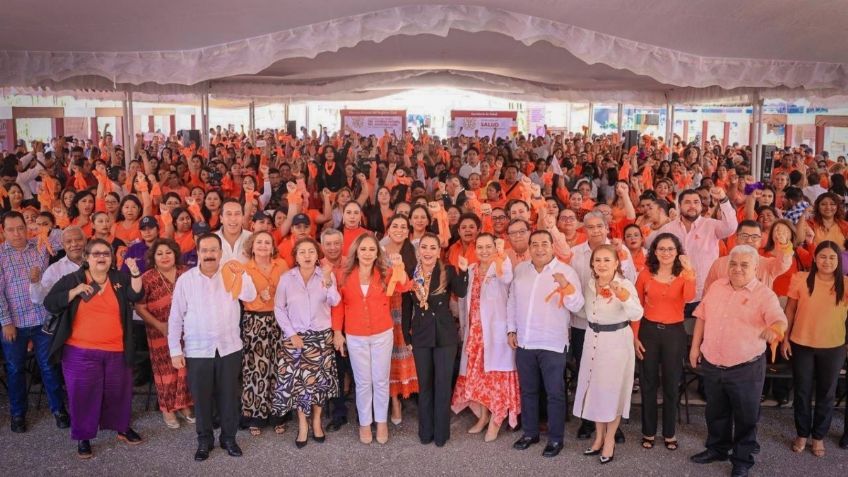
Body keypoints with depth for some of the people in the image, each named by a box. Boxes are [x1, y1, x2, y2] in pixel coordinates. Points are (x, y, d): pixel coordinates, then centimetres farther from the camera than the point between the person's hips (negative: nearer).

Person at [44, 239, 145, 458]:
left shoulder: (120, 278, 5)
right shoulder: (72, 279, 0)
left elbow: (136, 295, -9)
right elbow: (50, 304, -6)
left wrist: (135, 274, -24)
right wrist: (76, 291, -18)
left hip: (116, 350, 2)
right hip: (81, 352, -2)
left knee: (118, 392, 15)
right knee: (83, 394, 6)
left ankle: (123, 428, 34)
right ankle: (83, 437, 22)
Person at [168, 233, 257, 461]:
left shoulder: (231, 275, 0)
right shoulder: (186, 279, -2)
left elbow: (250, 296, -16)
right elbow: (175, 317, 0)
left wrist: (242, 274, -32)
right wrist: (175, 350, -2)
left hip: (229, 348, 1)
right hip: (197, 350, -1)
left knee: (229, 396, 10)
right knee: (201, 398, 9)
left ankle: (229, 438, 27)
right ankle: (204, 440, 27)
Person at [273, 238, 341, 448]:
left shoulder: (326, 275, -5)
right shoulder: (286, 278, -4)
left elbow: (334, 301, -20)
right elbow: (278, 308, 0)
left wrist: (327, 280, -36)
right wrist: (290, 333, -7)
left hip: (321, 336, 0)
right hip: (295, 337, 0)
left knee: (319, 379, 8)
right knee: (297, 380, 2)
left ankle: (316, 421, 27)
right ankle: (302, 424, 18)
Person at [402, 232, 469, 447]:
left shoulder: (447, 271, -7)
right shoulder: (410, 273, 1)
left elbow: (461, 293, -25)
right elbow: (407, 307, 6)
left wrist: (463, 271, -38)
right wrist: (406, 336, 5)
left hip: (445, 335, -2)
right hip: (420, 335, 2)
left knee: (443, 384, 4)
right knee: (424, 384, 12)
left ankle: (441, 432, 17)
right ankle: (425, 431, 25)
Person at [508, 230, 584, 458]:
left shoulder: (566, 271, -8)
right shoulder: (519, 269, 6)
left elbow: (576, 306, -14)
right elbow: (512, 301, 12)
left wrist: (566, 285, -30)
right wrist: (511, 329, 8)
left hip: (552, 343, -4)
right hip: (524, 341, 4)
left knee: (555, 393, 5)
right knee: (528, 390, 16)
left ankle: (556, 438, 18)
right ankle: (530, 432, 31)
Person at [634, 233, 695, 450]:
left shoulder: (683, 274, -2)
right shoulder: (645, 274, -1)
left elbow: (689, 297, -24)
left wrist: (689, 271, -32)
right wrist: (635, 336, -2)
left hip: (674, 332, 0)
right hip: (648, 331, 0)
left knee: (671, 384, 10)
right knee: (648, 383, 9)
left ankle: (670, 433, 25)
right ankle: (648, 431, 23)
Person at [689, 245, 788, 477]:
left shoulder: (764, 295, -12)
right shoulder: (717, 286, 3)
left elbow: (779, 320, -28)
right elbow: (702, 316, 11)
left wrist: (774, 329, -51)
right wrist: (695, 346, 9)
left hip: (746, 369, -4)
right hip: (711, 365, 4)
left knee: (745, 417, 12)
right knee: (715, 412, 21)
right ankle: (716, 449, 41)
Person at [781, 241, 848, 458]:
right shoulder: (801, 279, -9)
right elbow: (790, 310, -2)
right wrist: (785, 338, -1)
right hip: (801, 345, 0)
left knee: (826, 393, 14)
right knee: (802, 391, 14)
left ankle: (818, 436, 32)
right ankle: (802, 434, 32)